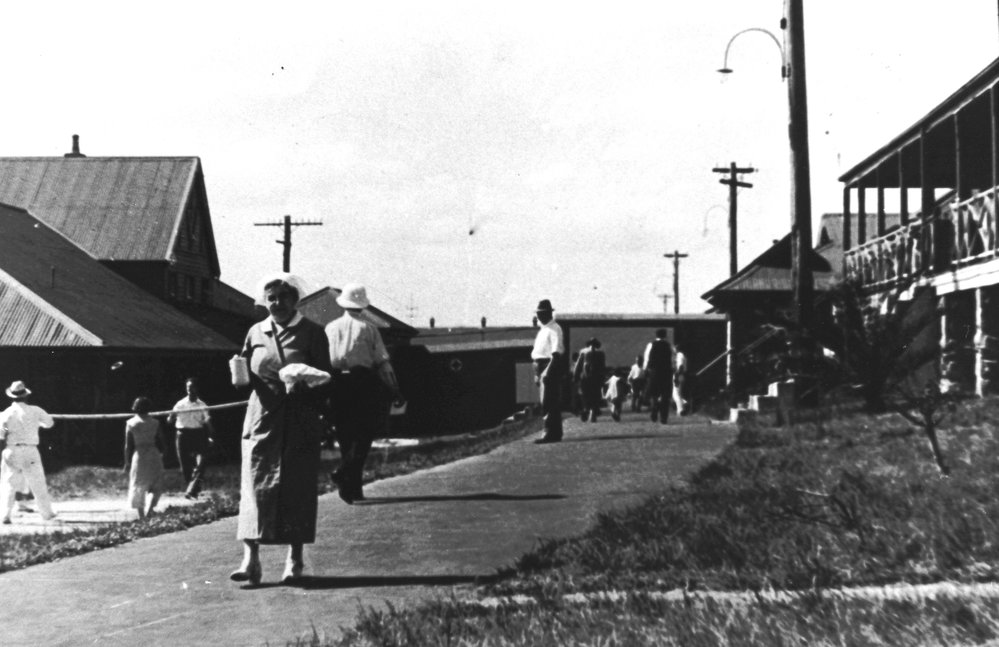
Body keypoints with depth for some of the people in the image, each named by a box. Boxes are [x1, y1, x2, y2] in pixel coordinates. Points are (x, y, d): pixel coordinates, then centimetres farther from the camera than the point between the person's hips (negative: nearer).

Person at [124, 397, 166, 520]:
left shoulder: (130, 423, -3)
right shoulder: (154, 423, -3)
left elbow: (128, 446, -2)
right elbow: (161, 443, 0)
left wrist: (127, 462, 5)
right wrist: (160, 454, 20)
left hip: (138, 456, 1)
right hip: (153, 456, -1)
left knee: (137, 486, 13)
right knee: (155, 486, 8)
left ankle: (141, 514, 14)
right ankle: (149, 509, -14)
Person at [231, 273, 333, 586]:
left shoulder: (312, 332, 2)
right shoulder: (256, 333, 11)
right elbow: (246, 376, 16)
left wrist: (304, 385, -18)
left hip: (300, 423, -2)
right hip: (262, 420, 2)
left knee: (297, 487, 1)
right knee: (255, 484, -7)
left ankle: (295, 559, 11)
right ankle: (250, 557, -8)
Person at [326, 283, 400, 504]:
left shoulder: (331, 328, 8)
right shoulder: (369, 329, 1)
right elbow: (382, 361, -3)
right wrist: (393, 388, 2)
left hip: (337, 384, 3)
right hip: (364, 383, -3)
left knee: (346, 437, 12)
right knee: (363, 436, 1)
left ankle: (352, 488, 14)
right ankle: (346, 472, -20)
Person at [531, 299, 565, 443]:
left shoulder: (554, 329, -10)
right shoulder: (542, 330, 19)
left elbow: (556, 354, -18)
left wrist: (547, 371, -25)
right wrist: (537, 373, 17)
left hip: (551, 366, -10)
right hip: (543, 369, 10)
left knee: (548, 403, -11)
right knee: (547, 403, 12)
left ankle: (551, 433, -10)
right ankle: (555, 433, 18)